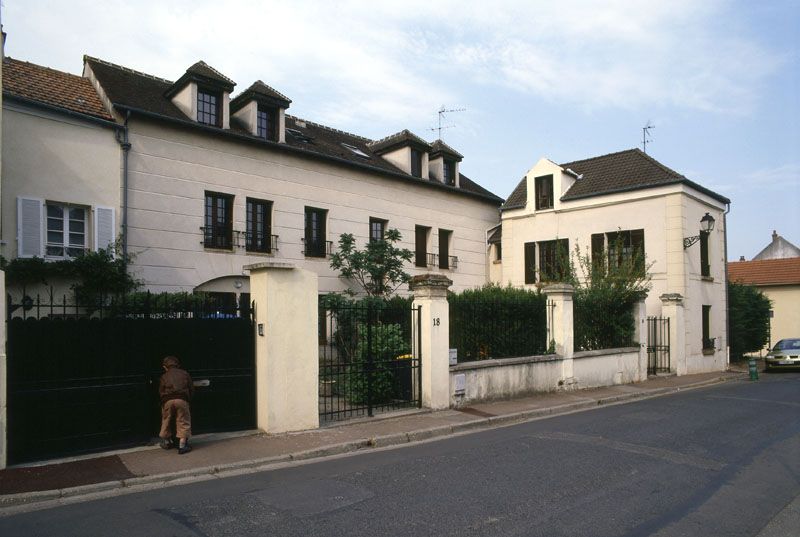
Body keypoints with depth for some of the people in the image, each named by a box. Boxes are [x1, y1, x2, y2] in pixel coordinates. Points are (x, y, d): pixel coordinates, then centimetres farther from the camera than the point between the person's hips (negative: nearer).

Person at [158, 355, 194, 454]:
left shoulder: (164, 376, 16)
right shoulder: (185, 374, 16)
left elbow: (160, 391, 10)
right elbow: (191, 389, 14)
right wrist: (188, 399, 25)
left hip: (167, 400, 1)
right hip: (182, 399, -1)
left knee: (166, 421, 21)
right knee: (183, 422, 6)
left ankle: (166, 441, 37)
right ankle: (182, 445, 1)